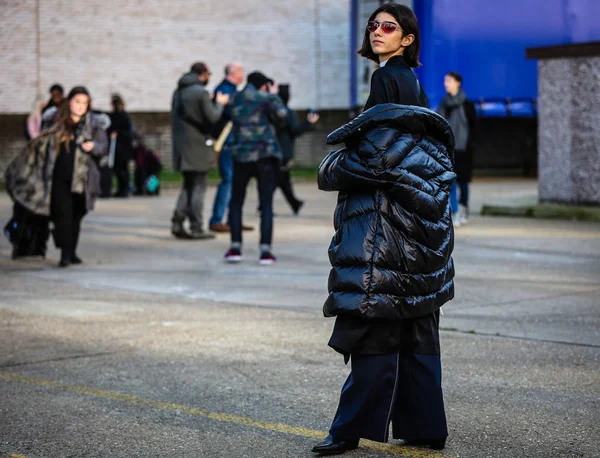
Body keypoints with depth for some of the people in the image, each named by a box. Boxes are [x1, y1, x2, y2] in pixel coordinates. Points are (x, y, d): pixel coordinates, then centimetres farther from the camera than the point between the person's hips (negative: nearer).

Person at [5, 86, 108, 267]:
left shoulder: (93, 124, 4)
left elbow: (103, 145, -4)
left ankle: (72, 252, 16)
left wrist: (93, 146, -25)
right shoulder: (59, 124, 7)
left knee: (76, 215, 5)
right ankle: (65, 254, -15)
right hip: (60, 177, 0)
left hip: (80, 177, 0)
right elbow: (42, 143, 20)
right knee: (63, 212, -11)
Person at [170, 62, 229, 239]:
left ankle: (177, 222, 5)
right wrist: (219, 103, 2)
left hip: (181, 144, 7)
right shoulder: (201, 92, -13)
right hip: (197, 145, -7)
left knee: (188, 185, 15)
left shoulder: (178, 91, 12)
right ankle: (196, 228, -1)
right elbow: (213, 117, -12)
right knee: (198, 187, -1)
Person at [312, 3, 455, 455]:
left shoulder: (389, 79, -11)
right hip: (418, 219, 10)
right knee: (416, 327, 10)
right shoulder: (412, 81, 17)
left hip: (386, 223, -10)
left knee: (373, 323, -6)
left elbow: (377, 151, -18)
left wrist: (331, 169, -2)